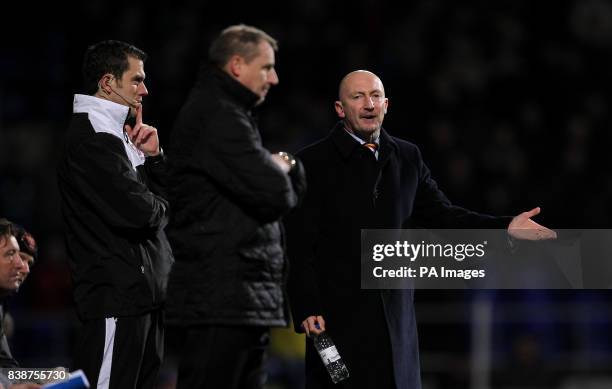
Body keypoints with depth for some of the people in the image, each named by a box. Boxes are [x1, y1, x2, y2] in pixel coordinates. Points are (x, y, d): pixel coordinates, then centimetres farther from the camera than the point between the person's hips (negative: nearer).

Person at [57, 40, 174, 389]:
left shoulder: (115, 134, 19)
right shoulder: (90, 136, -12)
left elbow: (166, 193, 21)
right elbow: (138, 211, -21)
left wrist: (153, 156, 4)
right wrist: (159, 207, 1)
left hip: (143, 293, 10)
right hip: (118, 294, -10)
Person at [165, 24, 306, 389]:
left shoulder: (225, 115, 22)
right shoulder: (218, 117, -12)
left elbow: (294, 190, 22)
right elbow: (274, 195, -18)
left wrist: (281, 169, 1)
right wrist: (281, 171, 3)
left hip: (245, 304, 11)